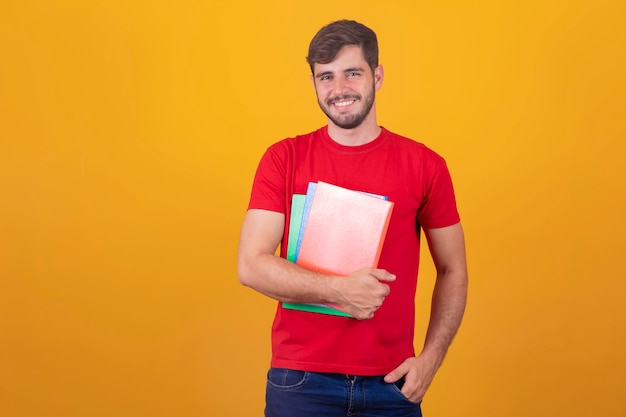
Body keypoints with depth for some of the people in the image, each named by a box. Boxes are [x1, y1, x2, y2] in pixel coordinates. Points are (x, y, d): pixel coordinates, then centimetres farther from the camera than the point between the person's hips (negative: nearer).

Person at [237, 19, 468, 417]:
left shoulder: (425, 165, 0)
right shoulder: (284, 159, -1)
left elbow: (453, 271, 7)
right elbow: (251, 265, -7)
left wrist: (430, 358, -4)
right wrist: (338, 289, -19)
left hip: (392, 381, 1)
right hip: (302, 380, -1)